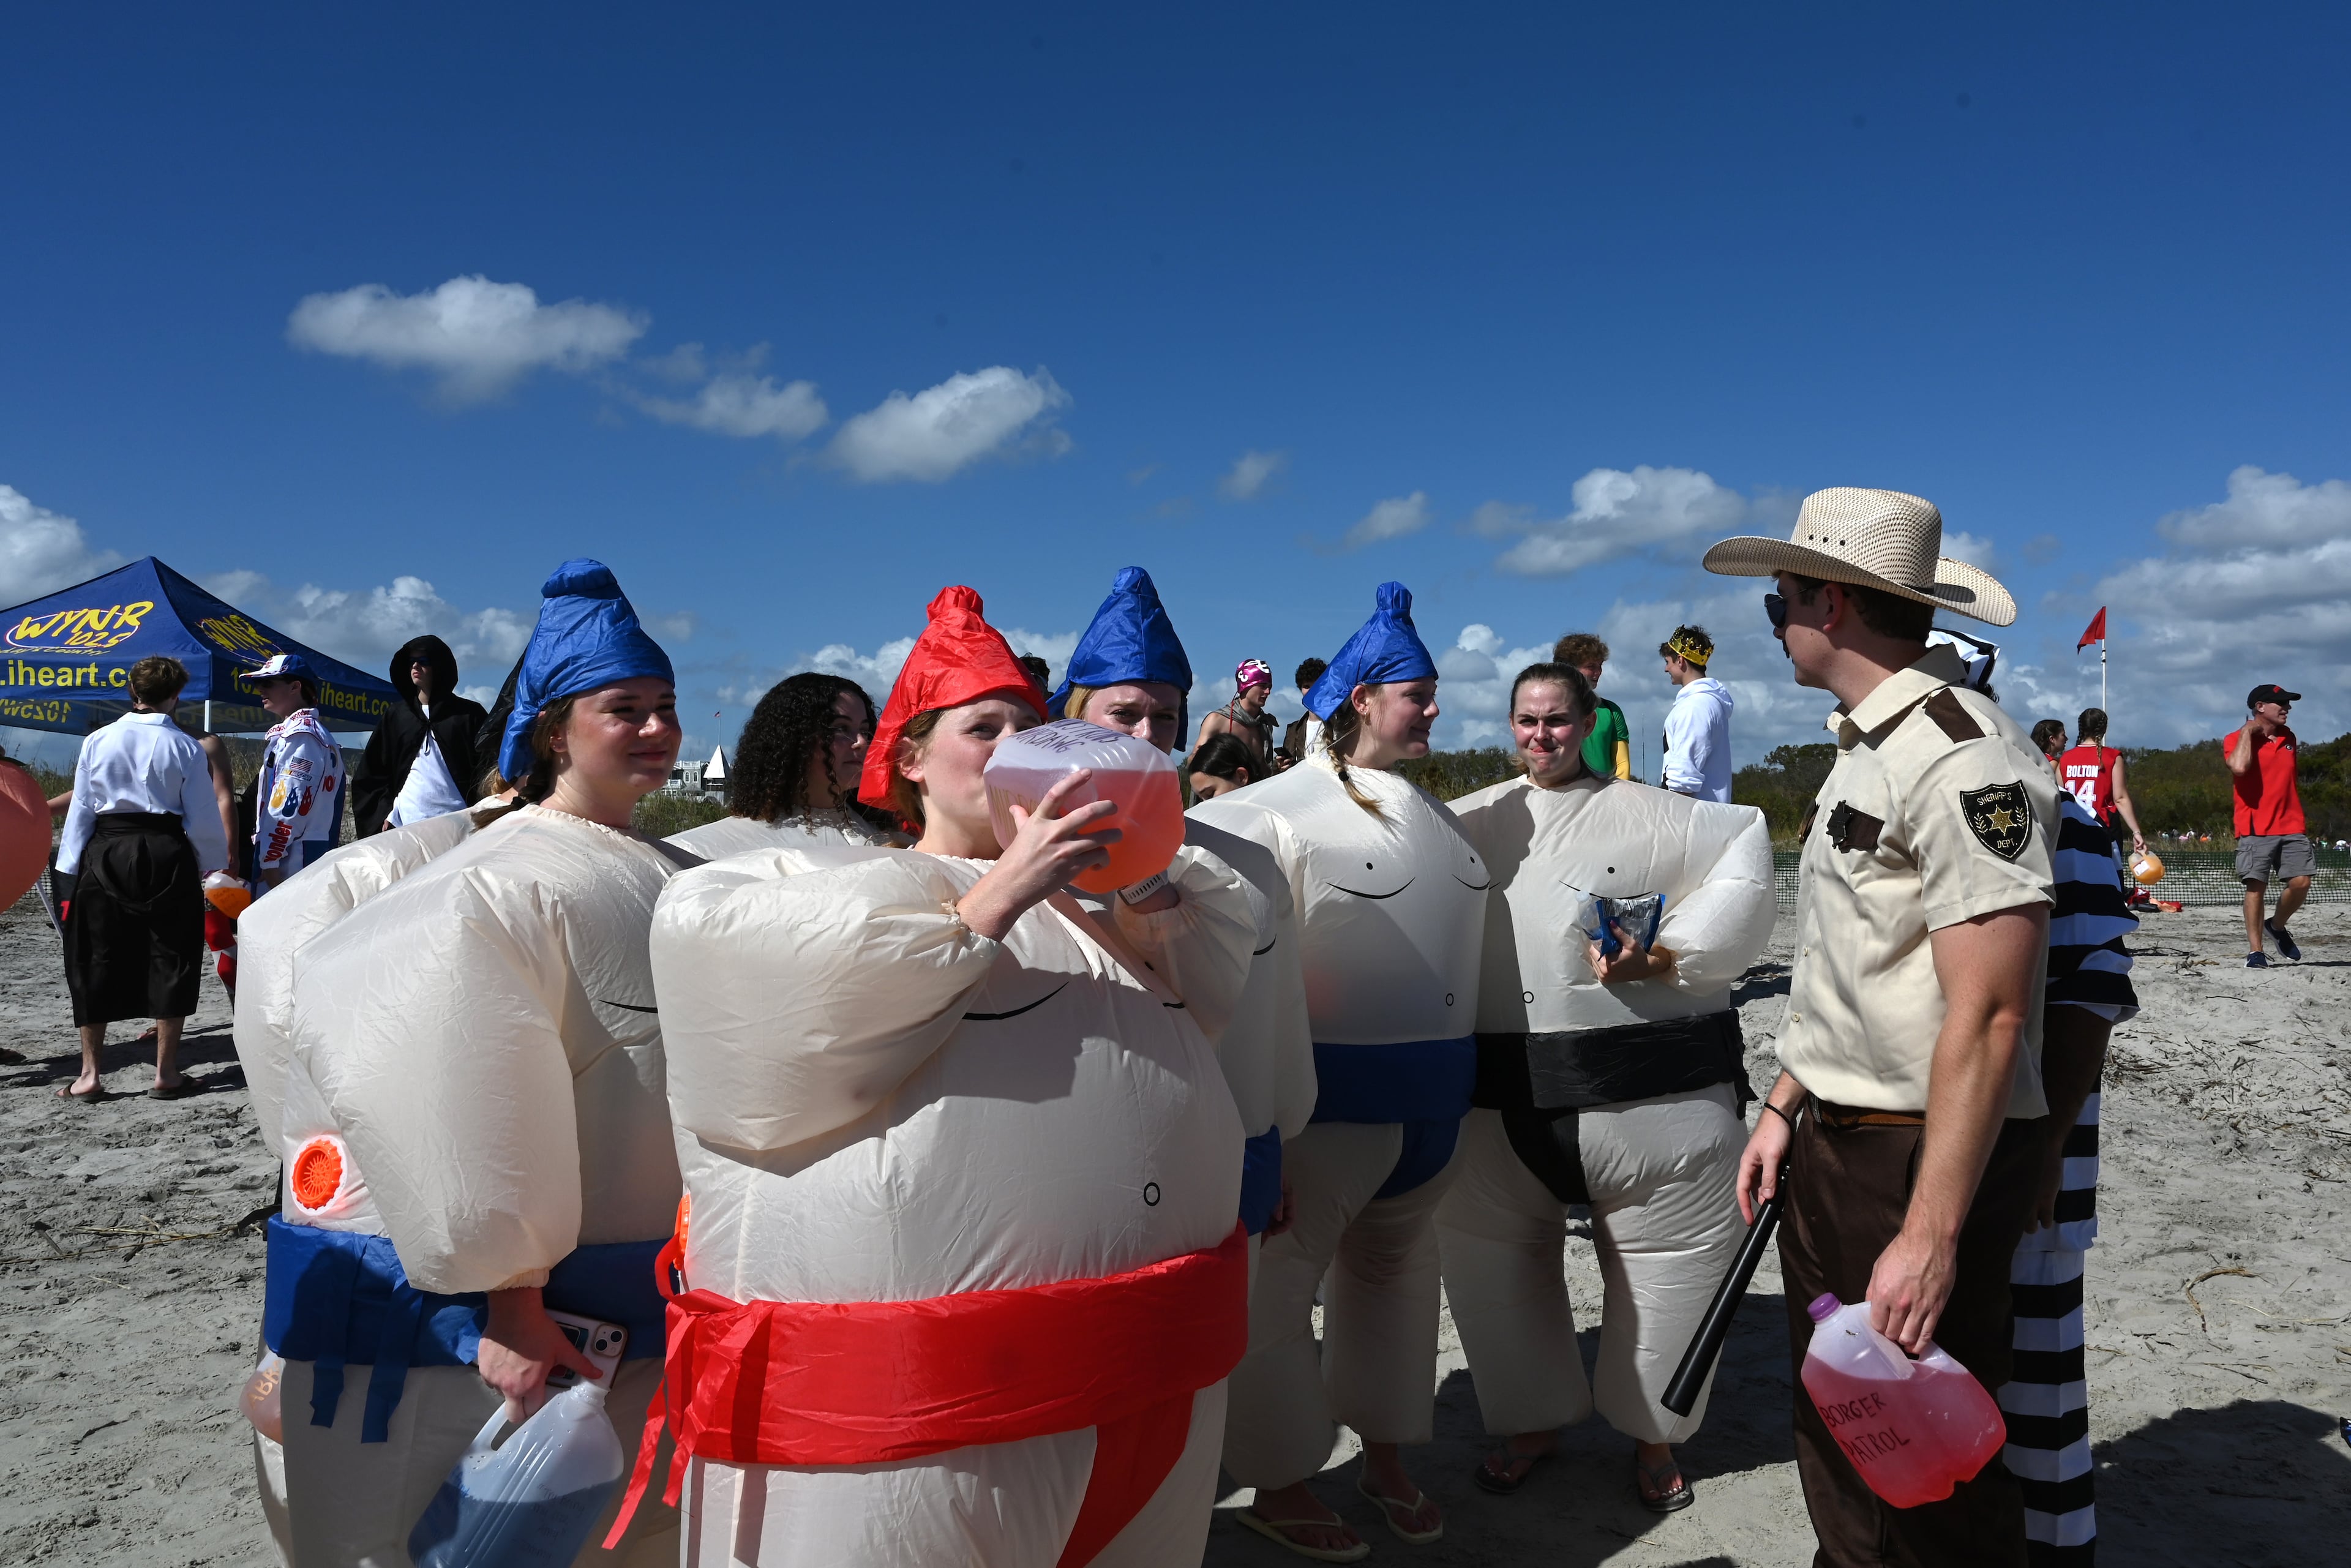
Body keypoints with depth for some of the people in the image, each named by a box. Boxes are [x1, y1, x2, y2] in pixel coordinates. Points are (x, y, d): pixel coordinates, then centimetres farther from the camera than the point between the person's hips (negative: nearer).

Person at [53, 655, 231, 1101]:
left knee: (96, 963, 10)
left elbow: (80, 809, 4)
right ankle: (166, 1073, 9)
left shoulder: (97, 741, 2)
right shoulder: (185, 746, -4)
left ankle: (91, 1074, 12)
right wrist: (211, 865, 9)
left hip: (105, 854, 2)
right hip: (167, 854, -2)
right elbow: (203, 817, -4)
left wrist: (72, 867, 8)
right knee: (170, 960, 7)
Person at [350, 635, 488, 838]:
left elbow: (486, 769, 1)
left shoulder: (469, 714, 7)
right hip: (404, 824, 3)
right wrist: (385, 813, 2)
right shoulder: (396, 715, 16)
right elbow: (370, 773, 16)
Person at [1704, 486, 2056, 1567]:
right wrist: (1786, 1106, 16)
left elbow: (1988, 1014, -25)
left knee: (1929, 1476, 5)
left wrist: (1931, 1236, -25)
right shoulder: (1867, 749, 12)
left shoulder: (1961, 758, -20)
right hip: (1837, 1144, 10)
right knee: (1837, 1444, 21)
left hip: (1924, 1157, -9)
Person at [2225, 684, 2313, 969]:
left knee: (2301, 882, -6)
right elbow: (2239, 767, -26)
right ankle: (2256, 951, -1)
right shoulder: (2237, 739, -5)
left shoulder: (2289, 738, 14)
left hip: (2292, 827, 5)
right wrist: (2247, 731, -16)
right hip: (2256, 829, -5)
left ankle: (2277, 927, 21)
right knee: (2256, 887, -7)